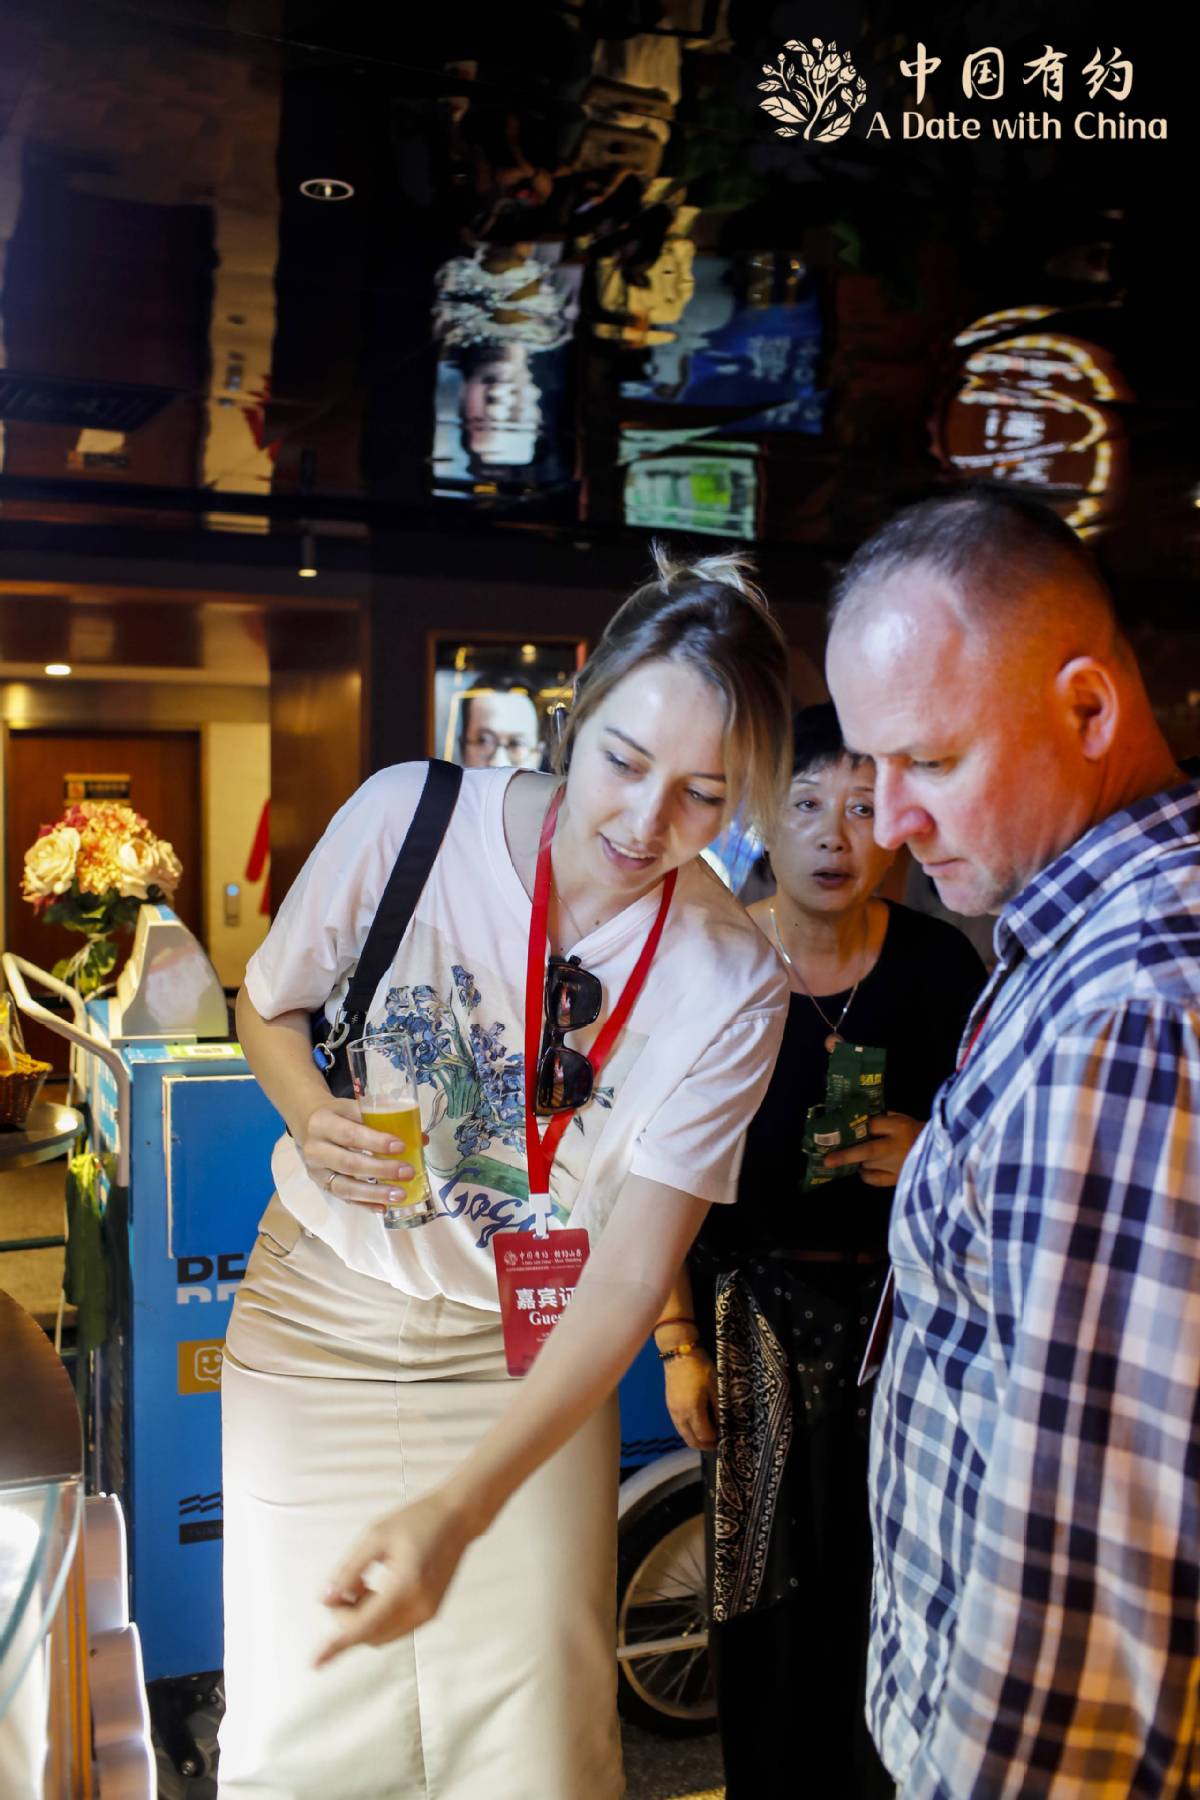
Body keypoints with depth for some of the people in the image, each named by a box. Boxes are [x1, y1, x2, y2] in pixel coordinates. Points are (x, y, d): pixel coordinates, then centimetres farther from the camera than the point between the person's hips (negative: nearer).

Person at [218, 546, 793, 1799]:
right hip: (324, 1311, 0)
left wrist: (460, 1510, -30)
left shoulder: (731, 984, -18)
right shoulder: (405, 816, -17)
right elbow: (268, 1007, 2)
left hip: (533, 1350, 0)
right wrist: (313, 1114, -21)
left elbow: (629, 1278, -19)